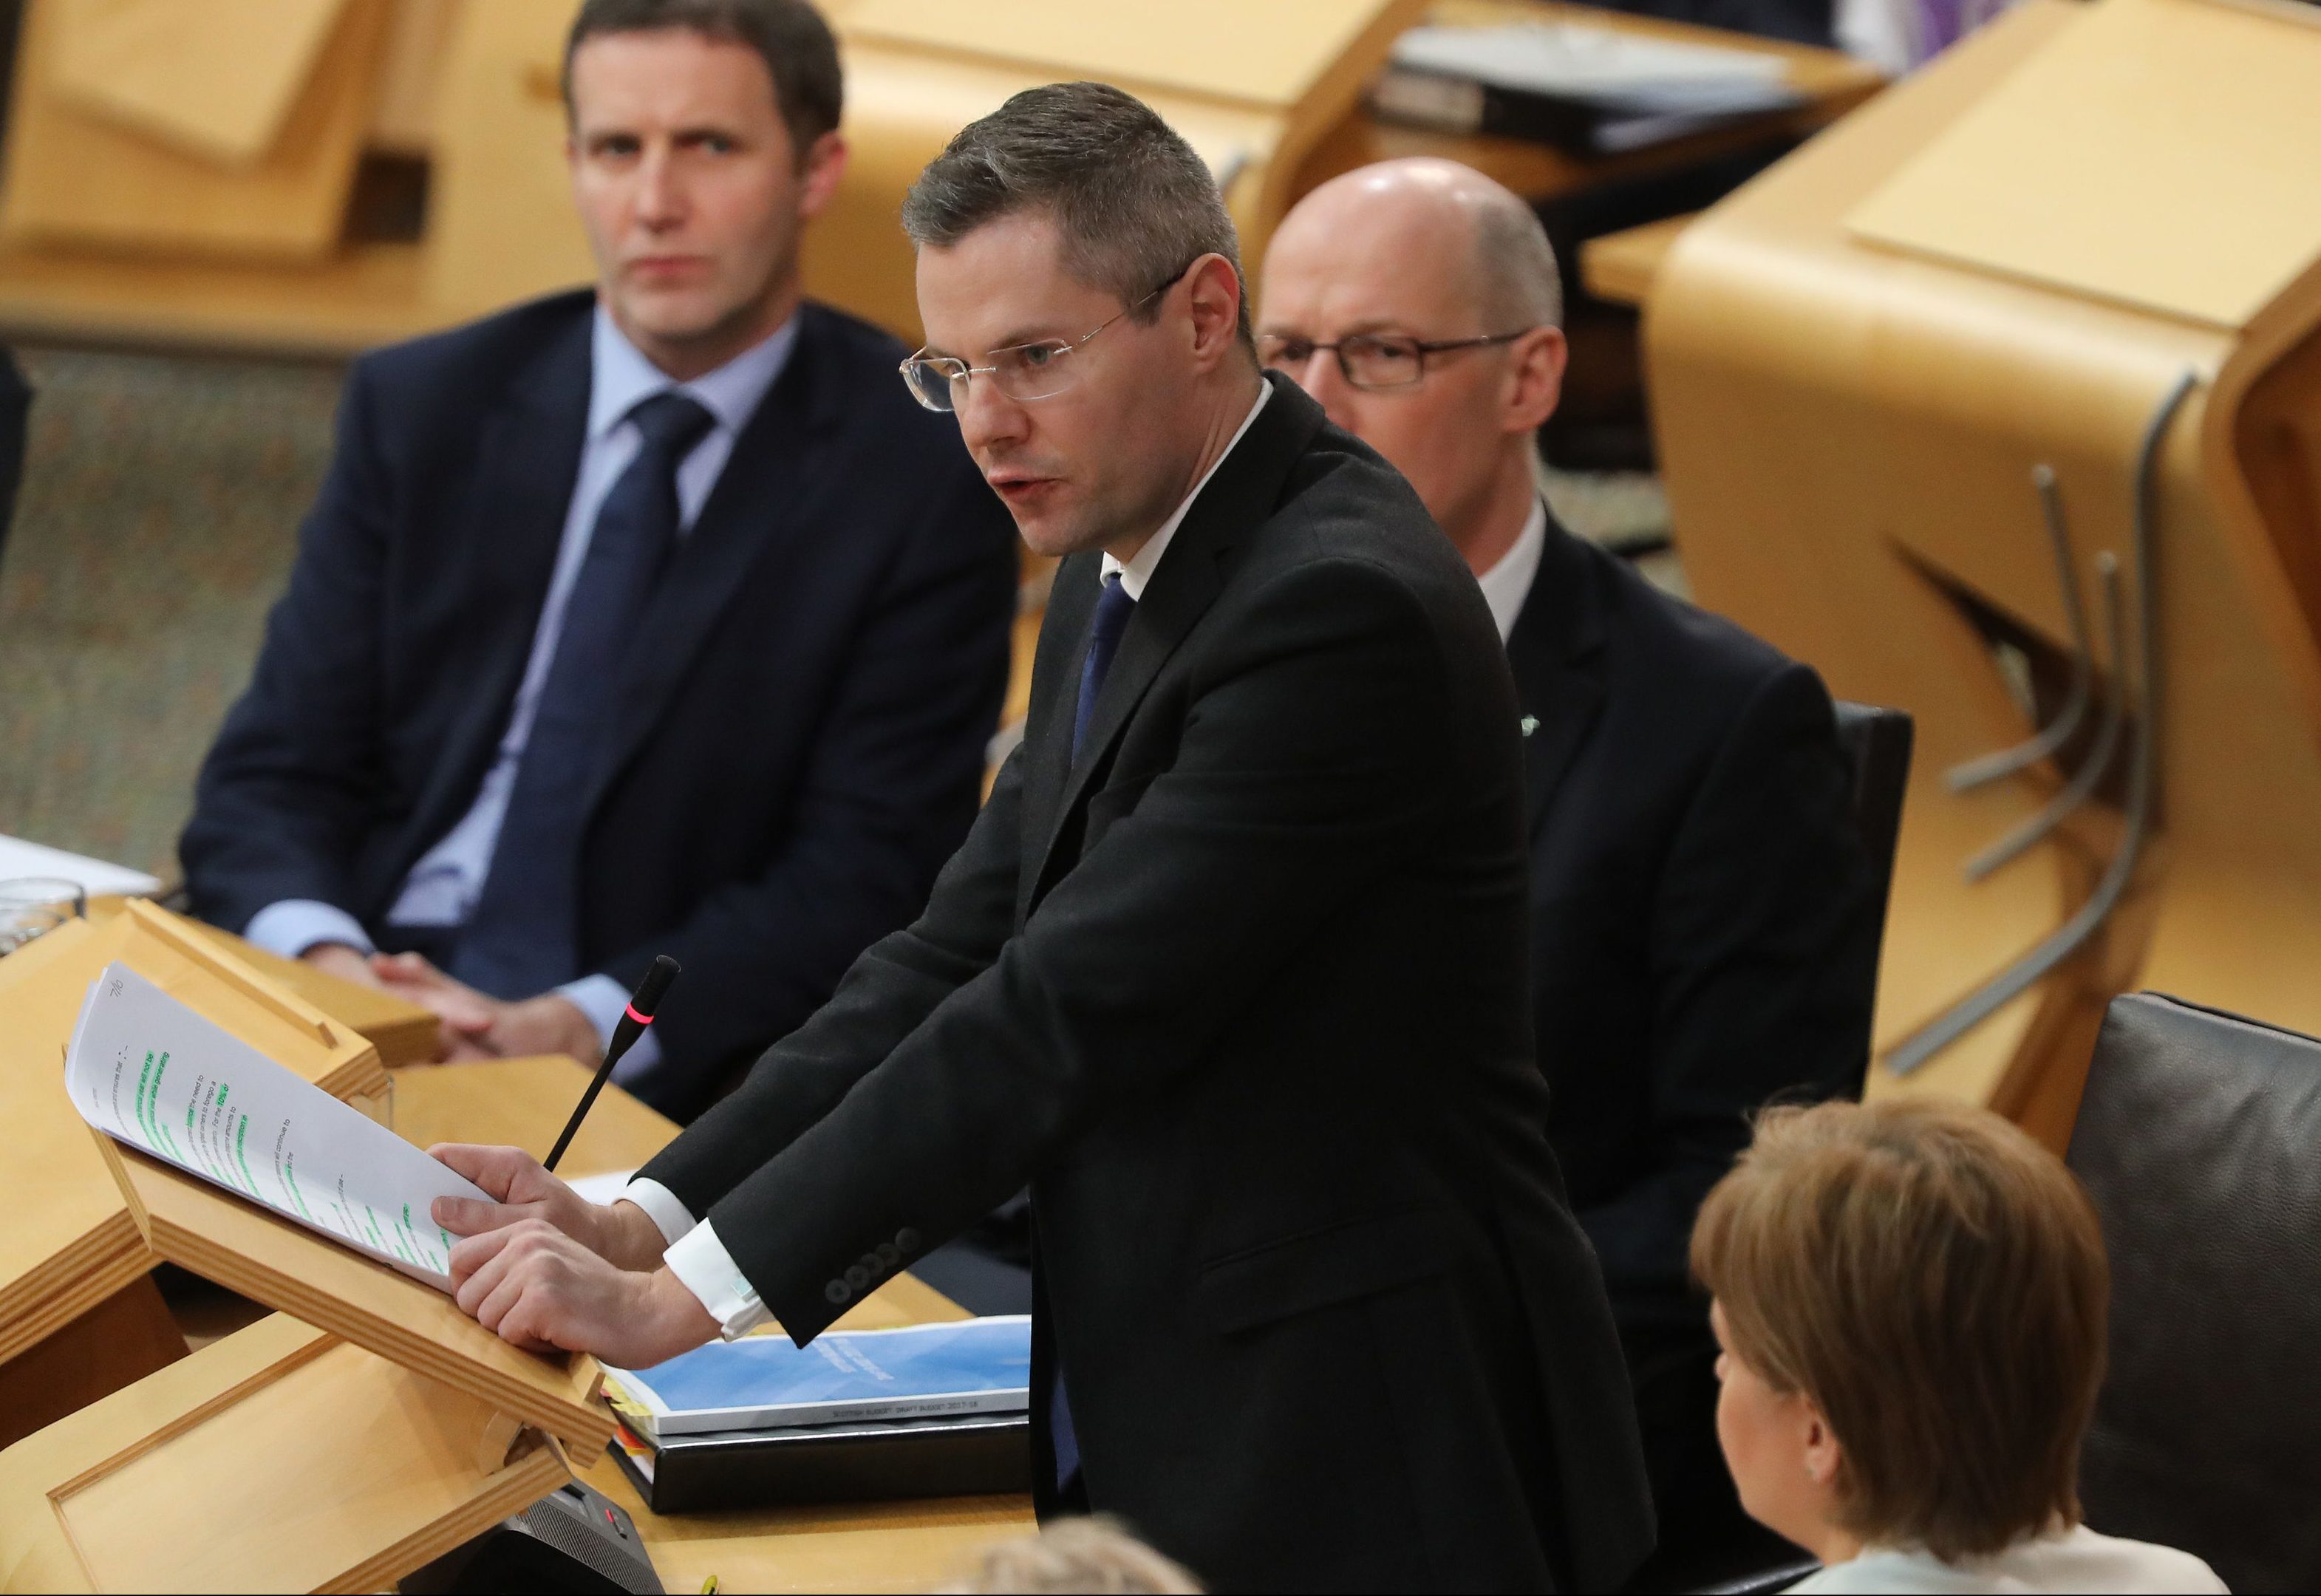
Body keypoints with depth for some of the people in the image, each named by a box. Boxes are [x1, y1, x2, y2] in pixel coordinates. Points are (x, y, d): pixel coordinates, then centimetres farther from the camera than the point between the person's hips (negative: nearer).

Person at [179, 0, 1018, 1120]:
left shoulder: (927, 475, -1)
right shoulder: (421, 409, 10)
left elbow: (860, 883, -6)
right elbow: (272, 776, 8)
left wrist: (575, 1029, -21)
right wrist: (323, 963, -16)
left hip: (662, 1084, -4)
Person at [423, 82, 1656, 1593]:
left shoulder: (1343, 606, -20)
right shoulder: (1124, 577, 11)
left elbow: (1072, 1014, -24)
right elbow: (965, 950, 8)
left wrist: (687, 1295, -23)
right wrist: (640, 1221, -4)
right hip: (1154, 1447, 8)